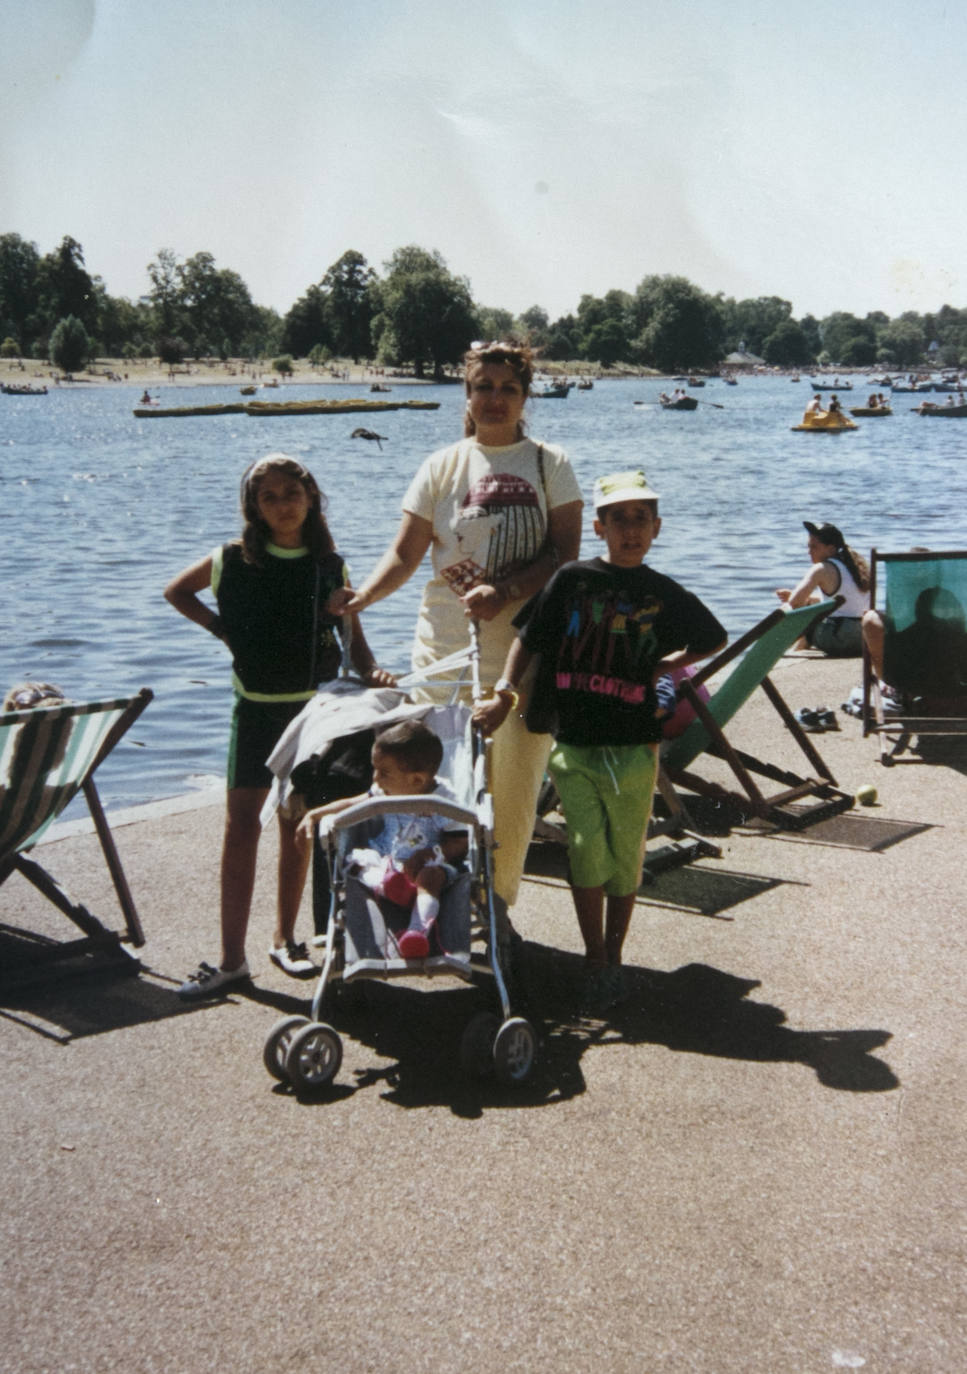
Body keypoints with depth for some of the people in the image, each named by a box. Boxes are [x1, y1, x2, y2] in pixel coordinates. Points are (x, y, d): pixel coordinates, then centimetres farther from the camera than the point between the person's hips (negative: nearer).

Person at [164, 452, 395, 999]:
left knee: (298, 827, 10)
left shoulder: (330, 567, -1)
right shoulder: (232, 561, -3)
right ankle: (232, 958, 0)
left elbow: (354, 640, -1)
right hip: (256, 708, -1)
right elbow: (177, 591, 14)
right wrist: (223, 628, 3)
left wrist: (372, 671, -21)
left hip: (313, 708, 1)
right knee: (242, 825, -4)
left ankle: (286, 938, 25)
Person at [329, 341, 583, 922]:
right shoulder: (442, 466, 8)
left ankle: (497, 903, 19)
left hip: (525, 651, 0)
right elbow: (406, 553, 4)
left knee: (515, 787, 4)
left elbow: (565, 554, -4)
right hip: (447, 652, 1)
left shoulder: (550, 465, 6)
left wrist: (503, 593, -18)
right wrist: (362, 597, -15)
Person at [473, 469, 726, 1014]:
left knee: (626, 853, 6)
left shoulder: (665, 594, 6)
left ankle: (614, 957, 23)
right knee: (587, 845, -9)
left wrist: (668, 664, 12)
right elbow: (529, 640, 7)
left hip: (634, 745, 1)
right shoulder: (572, 580, 2)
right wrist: (505, 694, -2)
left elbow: (714, 639, 22)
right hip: (573, 742, -1)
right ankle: (596, 963, 4)